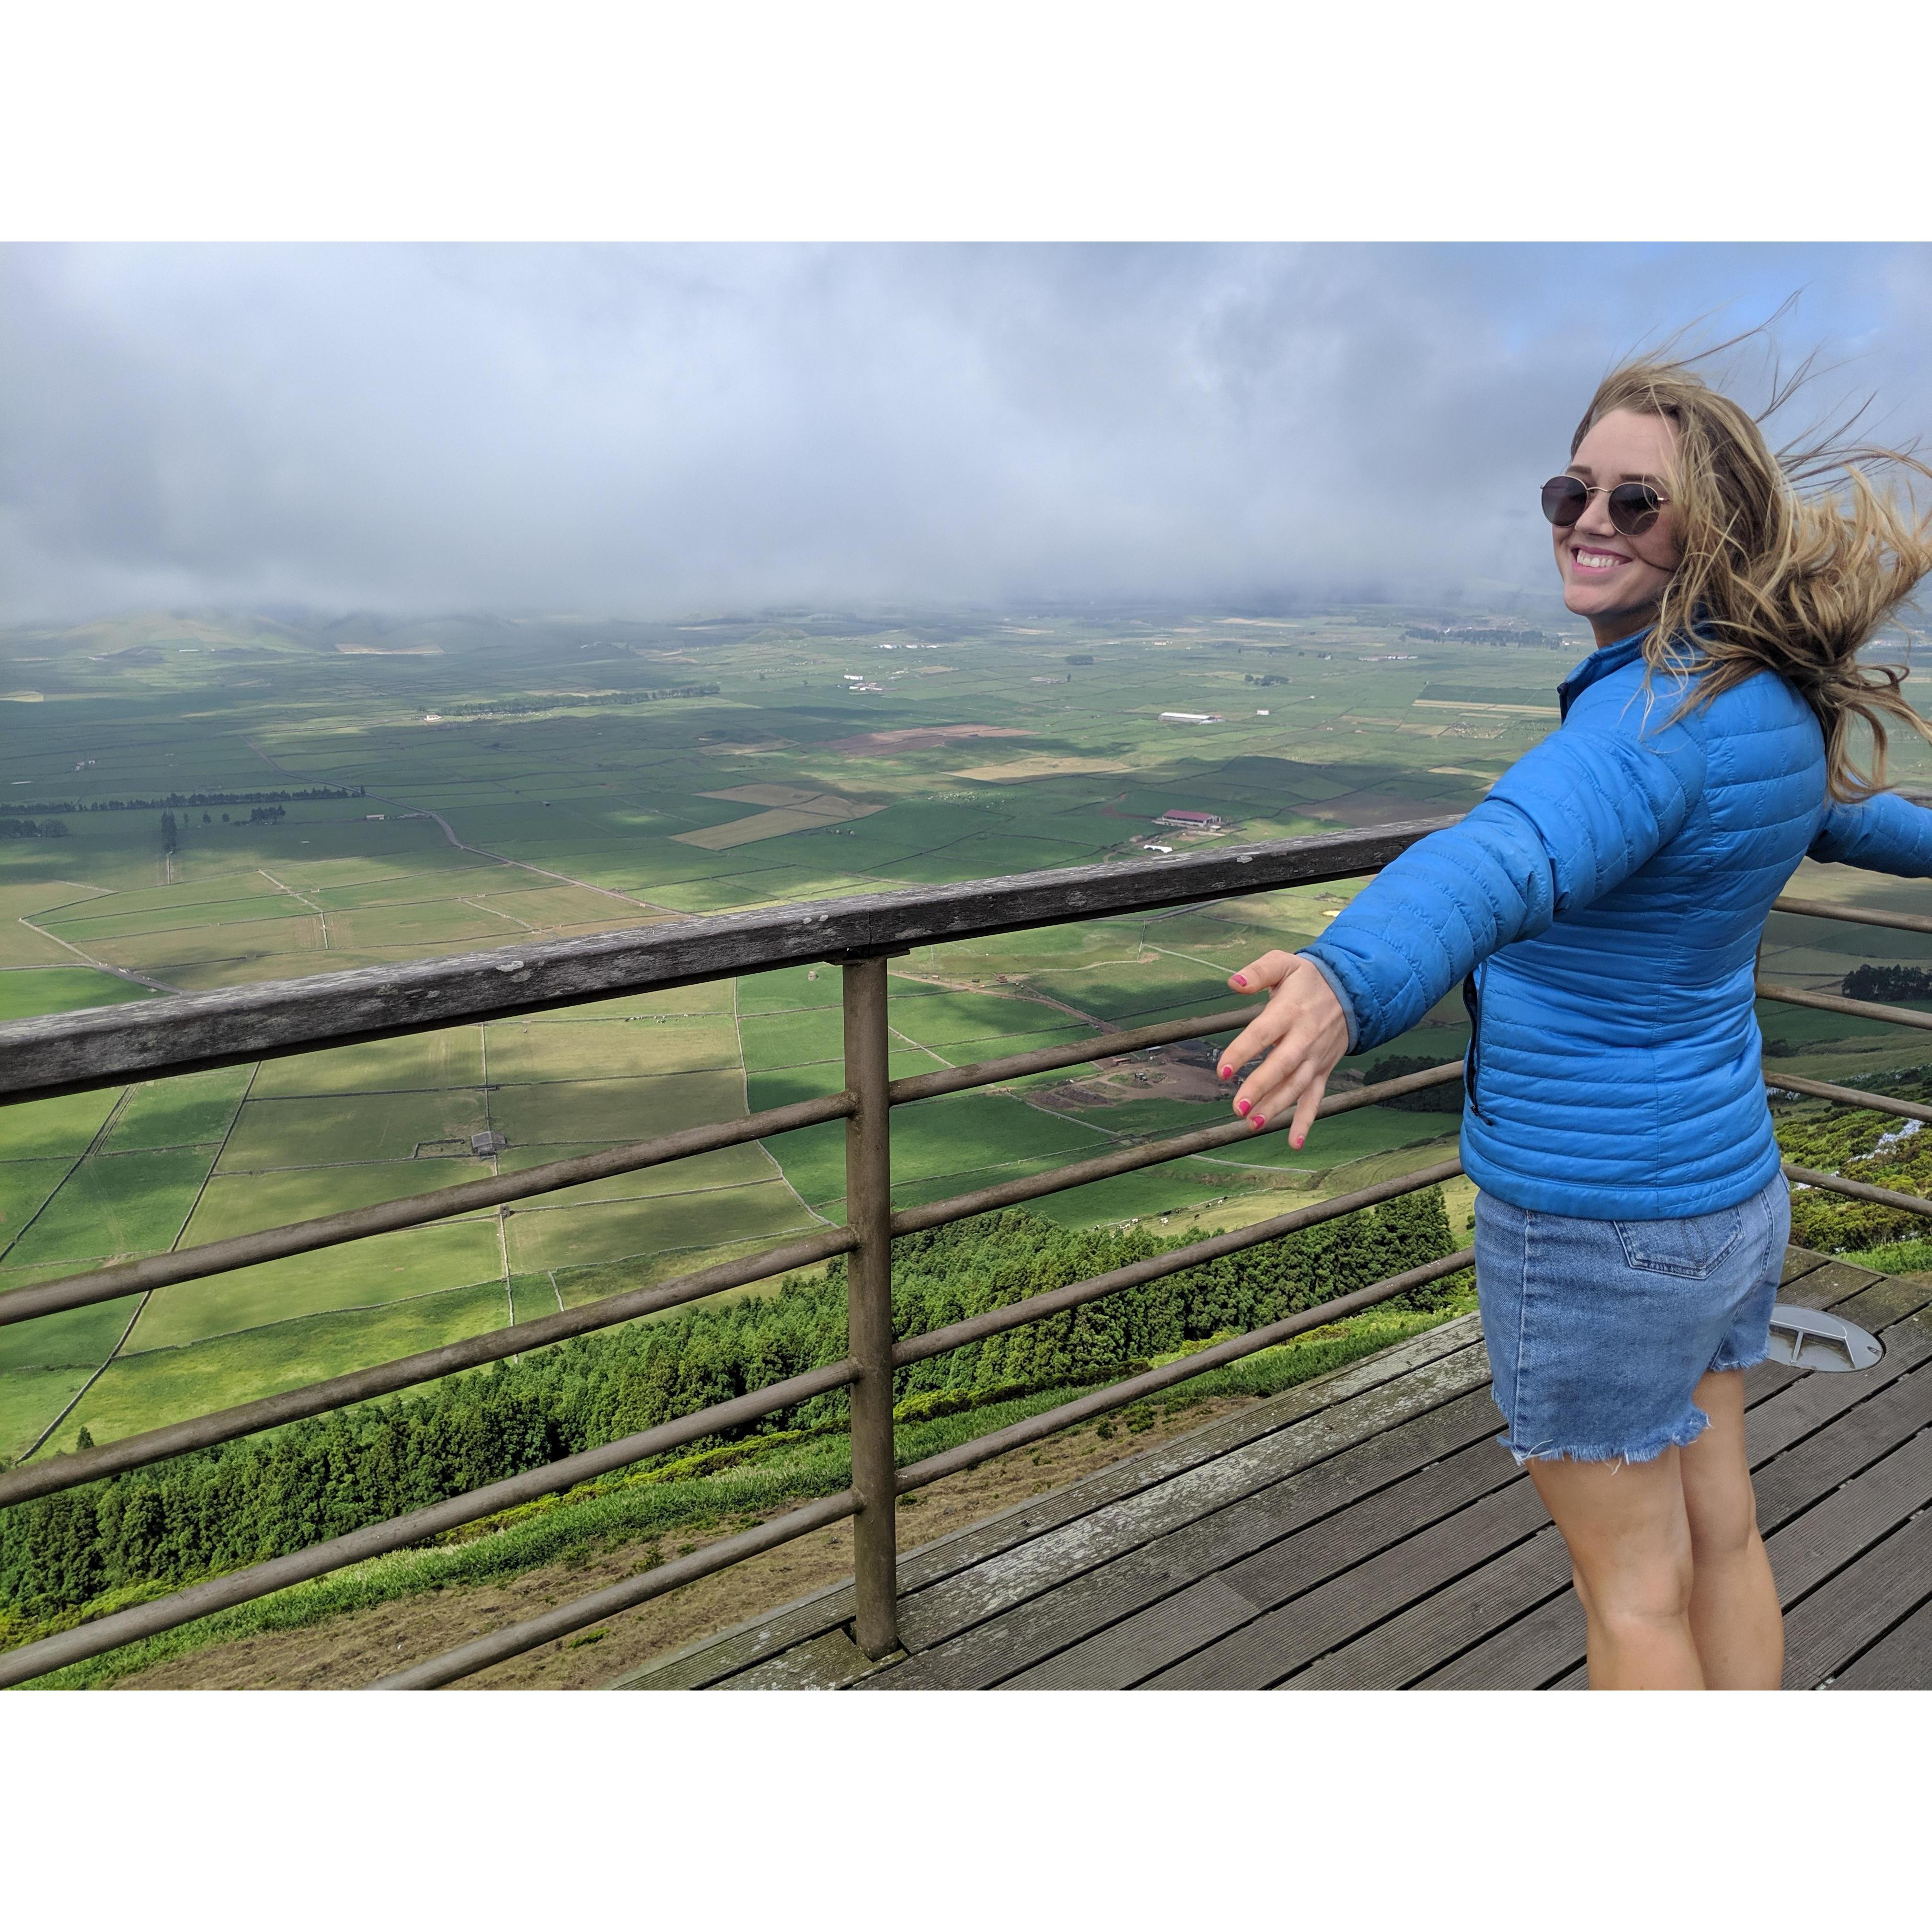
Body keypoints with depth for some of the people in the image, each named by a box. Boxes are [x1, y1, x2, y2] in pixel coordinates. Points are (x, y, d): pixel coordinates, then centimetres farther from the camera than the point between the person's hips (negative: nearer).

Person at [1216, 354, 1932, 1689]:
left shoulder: (1658, 718, -25)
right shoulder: (1776, 703, 4)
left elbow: (1504, 865, -47)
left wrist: (1347, 988, -65)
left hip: (1596, 1219, -9)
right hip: (1729, 1189, 9)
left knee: (1634, 1590, 9)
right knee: (1719, 1535, 24)